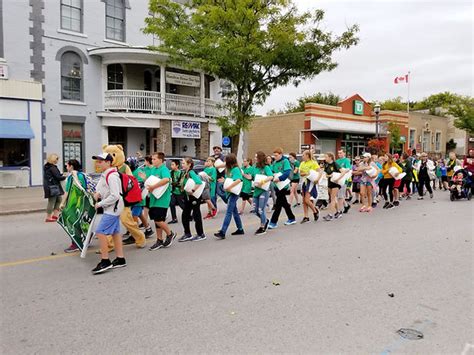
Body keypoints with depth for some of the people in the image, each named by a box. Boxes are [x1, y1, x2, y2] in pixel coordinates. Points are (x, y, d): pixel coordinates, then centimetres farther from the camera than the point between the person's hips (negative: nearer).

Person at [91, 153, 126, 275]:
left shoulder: (112, 176, -19)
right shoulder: (104, 175, 11)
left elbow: (114, 196, -24)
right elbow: (103, 189, 23)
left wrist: (100, 204, -16)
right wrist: (98, 193, 1)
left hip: (113, 208, -10)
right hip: (111, 208, 10)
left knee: (100, 232, -11)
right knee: (115, 232, 13)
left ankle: (105, 262, -4)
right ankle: (120, 259, 21)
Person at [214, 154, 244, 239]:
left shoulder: (236, 169, -12)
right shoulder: (229, 169, 14)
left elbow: (239, 180, -27)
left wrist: (229, 187, -30)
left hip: (234, 193, -10)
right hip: (229, 193, 10)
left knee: (228, 212, -13)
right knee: (234, 211, 16)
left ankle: (222, 232, -18)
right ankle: (240, 229, 28)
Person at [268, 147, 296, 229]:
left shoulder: (285, 161, -9)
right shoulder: (274, 163, 11)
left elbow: (287, 172, -20)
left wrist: (279, 178, -30)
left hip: (283, 185, -8)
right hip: (276, 185, 8)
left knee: (278, 204, -6)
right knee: (284, 203, 16)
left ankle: (274, 222, -2)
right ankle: (291, 219, 29)